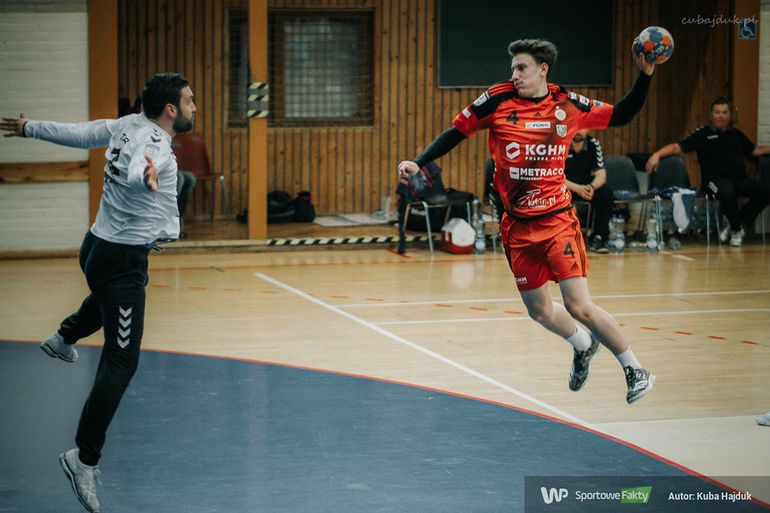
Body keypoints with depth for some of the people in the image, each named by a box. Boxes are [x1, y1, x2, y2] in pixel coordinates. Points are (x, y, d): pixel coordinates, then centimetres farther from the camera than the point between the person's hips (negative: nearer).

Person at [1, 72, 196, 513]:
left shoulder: (128, 125, 1)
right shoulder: (157, 147, -25)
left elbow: (75, 133, 13)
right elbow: (131, 174, -47)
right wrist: (145, 178, -70)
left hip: (98, 246, 10)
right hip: (123, 259, -10)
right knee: (121, 362, -9)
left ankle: (65, 337, 63)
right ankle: (85, 459, -10)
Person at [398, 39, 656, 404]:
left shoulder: (568, 105, -2)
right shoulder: (498, 99, -4)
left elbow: (621, 115, 9)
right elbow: (457, 132, 4)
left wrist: (645, 74, -2)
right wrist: (418, 162, -5)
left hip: (557, 220, -2)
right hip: (517, 226, 3)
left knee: (579, 306, -12)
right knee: (539, 310, 12)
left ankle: (635, 371, 5)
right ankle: (583, 345, 43)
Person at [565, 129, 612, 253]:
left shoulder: (594, 143, -6)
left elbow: (601, 175, -9)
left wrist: (592, 186, -33)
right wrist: (576, 188, -36)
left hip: (586, 186, 3)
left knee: (606, 192, -25)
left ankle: (597, 238, -18)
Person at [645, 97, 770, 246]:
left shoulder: (736, 134, 18)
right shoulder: (703, 134, 3)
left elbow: (754, 150, 32)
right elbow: (678, 147, -5)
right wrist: (657, 154, -19)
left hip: (739, 179, 5)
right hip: (716, 178, -5)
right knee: (727, 193, -40)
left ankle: (737, 226, -4)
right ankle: (736, 230, -12)